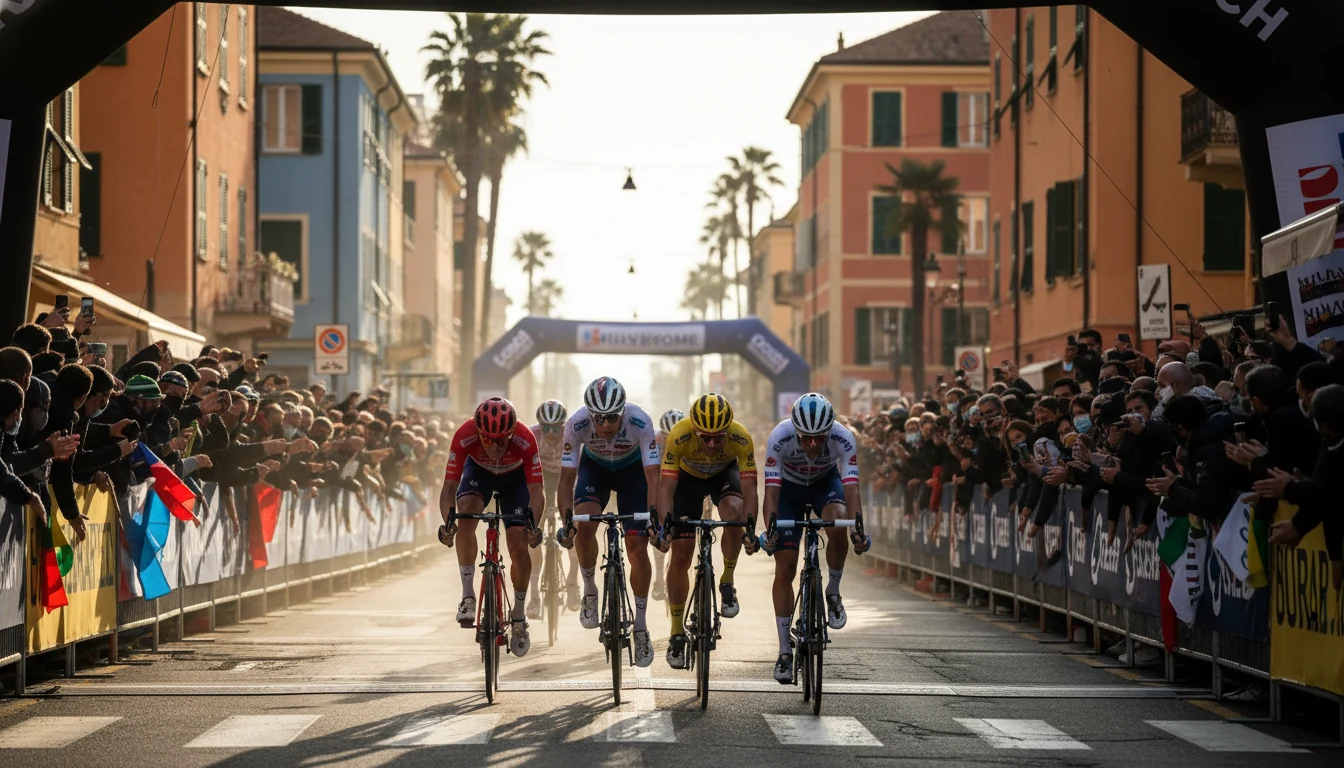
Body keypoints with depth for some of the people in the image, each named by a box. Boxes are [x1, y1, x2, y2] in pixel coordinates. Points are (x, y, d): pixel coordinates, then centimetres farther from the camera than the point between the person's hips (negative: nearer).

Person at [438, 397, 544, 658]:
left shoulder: (525, 441, -39)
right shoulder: (464, 437, -38)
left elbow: (536, 490, -38)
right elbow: (449, 487, -35)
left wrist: (533, 522, -56)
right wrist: (448, 521, -53)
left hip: (515, 477, 0)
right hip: (479, 471, 0)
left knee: (519, 546, -11)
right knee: (466, 515, -31)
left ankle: (518, 620, 9)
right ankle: (468, 595, -18)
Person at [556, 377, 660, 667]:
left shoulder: (639, 422, -36)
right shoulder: (577, 424, -33)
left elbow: (653, 477, -35)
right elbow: (567, 478, -27)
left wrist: (654, 519, -46)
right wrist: (567, 521, -37)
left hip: (632, 469, -1)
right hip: (594, 467, 1)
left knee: (637, 548, -9)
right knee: (585, 524, -27)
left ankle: (641, 627, 5)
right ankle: (590, 591, -3)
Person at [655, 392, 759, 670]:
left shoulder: (741, 438, -36)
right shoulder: (679, 436, -38)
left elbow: (748, 487, -38)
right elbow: (667, 486, -37)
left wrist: (750, 527, -52)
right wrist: (665, 524, -52)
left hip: (724, 473, 0)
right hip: (688, 476, 0)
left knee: (734, 513, -34)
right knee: (681, 556, -5)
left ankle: (727, 583, -11)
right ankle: (677, 634, 8)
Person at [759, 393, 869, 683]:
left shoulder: (843, 439, -34)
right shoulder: (780, 438, -36)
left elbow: (851, 487, -39)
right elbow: (771, 489, -36)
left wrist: (858, 530, -52)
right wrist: (769, 531, -49)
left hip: (826, 482, 0)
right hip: (789, 486, 0)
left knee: (838, 523, -34)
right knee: (785, 568, -7)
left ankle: (833, 592, -9)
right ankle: (784, 651, 1)